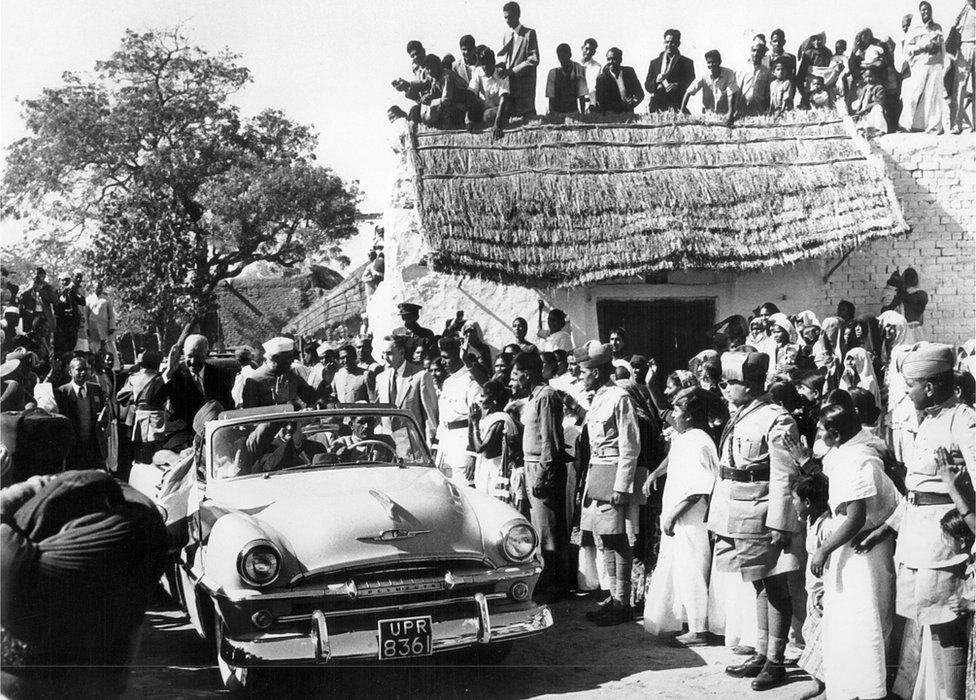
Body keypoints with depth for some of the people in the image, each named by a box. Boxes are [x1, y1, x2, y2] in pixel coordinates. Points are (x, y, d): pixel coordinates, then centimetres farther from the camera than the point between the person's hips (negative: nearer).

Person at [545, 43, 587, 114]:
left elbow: (582, 97, 0)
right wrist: (551, 113, -10)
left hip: (573, 112, 0)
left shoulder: (578, 72, 0)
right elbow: (551, 97, 0)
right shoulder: (553, 73, 0)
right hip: (556, 113, 0)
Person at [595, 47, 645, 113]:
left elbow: (640, 93, 11)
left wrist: (634, 102, -11)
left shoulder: (629, 71, 7)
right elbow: (601, 103, -8)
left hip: (630, 114, 2)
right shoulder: (602, 78, -4)